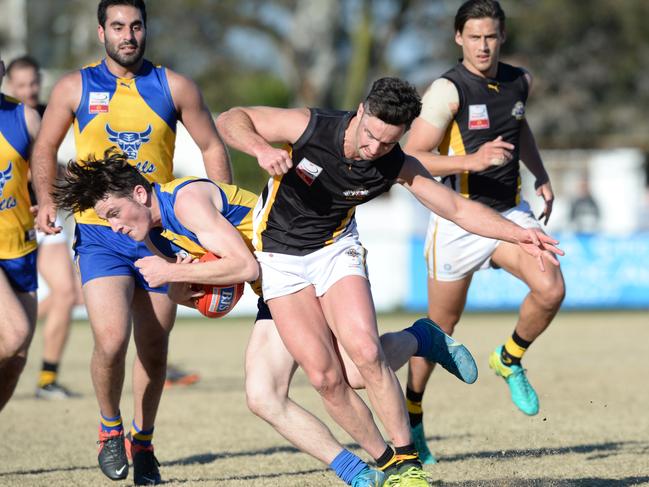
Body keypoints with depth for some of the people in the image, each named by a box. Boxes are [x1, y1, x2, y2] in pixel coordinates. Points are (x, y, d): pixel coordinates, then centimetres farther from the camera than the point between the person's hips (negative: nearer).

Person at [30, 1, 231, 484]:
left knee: (154, 349, 7)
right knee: (111, 341, -19)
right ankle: (109, 427, 9)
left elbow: (213, 149, 10)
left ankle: (143, 442, 29)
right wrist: (46, 199, -3)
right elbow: (45, 148, 13)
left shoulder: (174, 86, 4)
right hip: (99, 234, -2)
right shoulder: (75, 88, 3)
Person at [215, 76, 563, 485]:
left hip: (335, 247, 1)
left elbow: (458, 208, -8)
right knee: (325, 377, -10)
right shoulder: (309, 127, -25)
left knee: (366, 352, -22)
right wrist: (261, 149, -38)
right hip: (280, 255, -1)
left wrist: (517, 234, -21)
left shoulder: (398, 167, -16)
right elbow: (230, 120, -17)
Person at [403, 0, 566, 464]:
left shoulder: (520, 82, 3)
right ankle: (411, 416, 25)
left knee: (551, 289, -19)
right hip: (458, 220, -4)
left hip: (509, 212, 4)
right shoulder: (448, 90, -16)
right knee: (442, 325, 6)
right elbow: (411, 160, -22)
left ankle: (509, 360, 10)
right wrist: (472, 160, -32)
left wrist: (542, 176, 21)